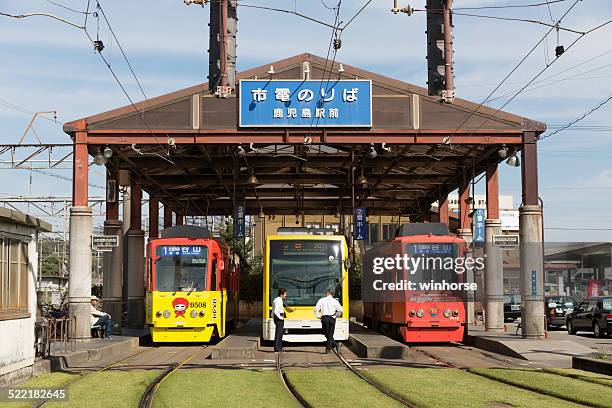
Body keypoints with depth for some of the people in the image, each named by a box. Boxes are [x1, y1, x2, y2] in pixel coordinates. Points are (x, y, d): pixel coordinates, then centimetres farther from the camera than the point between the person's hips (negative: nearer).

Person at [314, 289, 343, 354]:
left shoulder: (322, 300, 2)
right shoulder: (335, 301, 5)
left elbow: (316, 309, -5)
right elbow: (340, 310, -2)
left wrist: (318, 316, 6)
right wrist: (336, 315, 11)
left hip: (325, 318, -2)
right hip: (332, 319, 2)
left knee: (326, 333, 7)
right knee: (330, 334, 7)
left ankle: (335, 344, -5)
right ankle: (328, 348, 2)